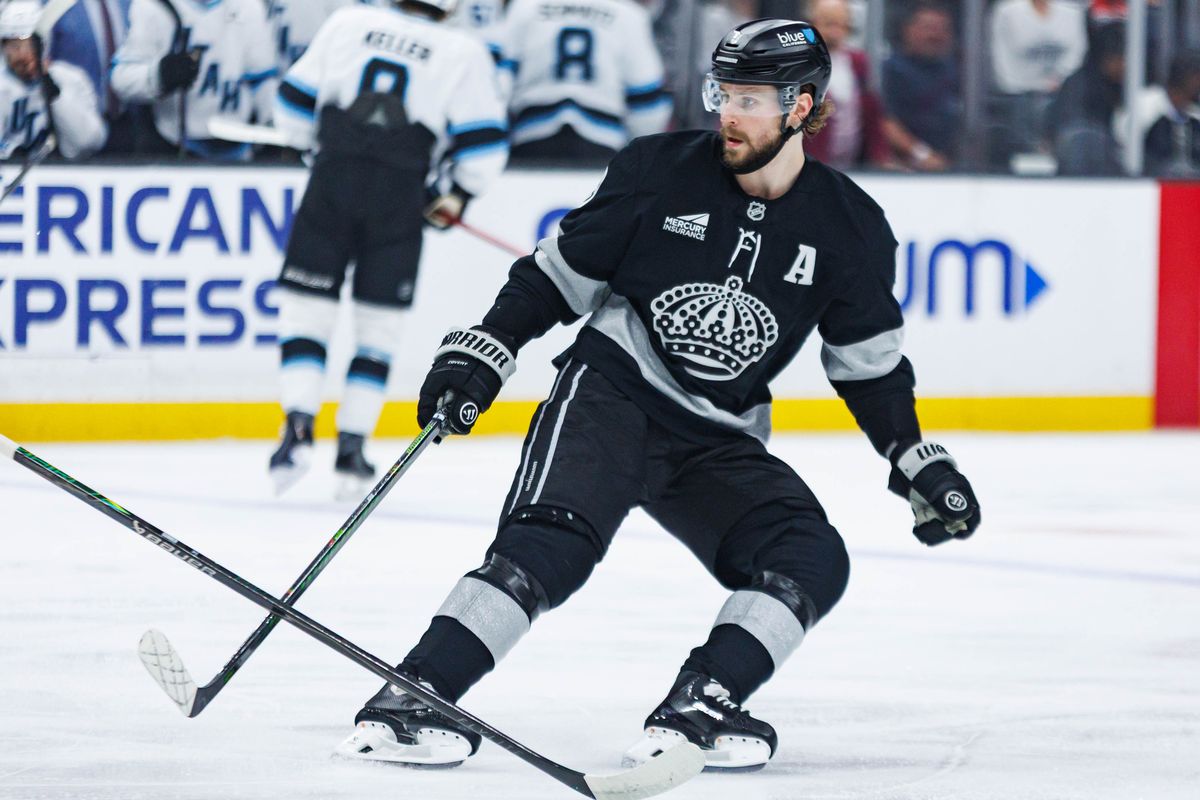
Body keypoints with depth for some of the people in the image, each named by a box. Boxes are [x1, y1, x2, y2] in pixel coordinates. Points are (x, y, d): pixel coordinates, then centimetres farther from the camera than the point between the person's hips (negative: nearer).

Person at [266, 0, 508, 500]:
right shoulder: (465, 54, 6)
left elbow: (295, 101, 13)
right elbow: (484, 142, 3)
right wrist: (457, 194, 20)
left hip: (333, 179, 0)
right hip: (401, 195, 0)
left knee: (306, 308, 6)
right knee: (379, 322, 11)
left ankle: (299, 427, -11)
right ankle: (351, 448, 8)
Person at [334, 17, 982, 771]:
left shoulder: (847, 225, 0)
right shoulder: (661, 171, -6)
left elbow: (869, 360, 13)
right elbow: (561, 272, 2)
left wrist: (920, 463, 8)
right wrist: (482, 353, -7)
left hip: (719, 444, 4)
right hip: (611, 394, -4)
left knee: (812, 561, -18)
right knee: (553, 540, -28)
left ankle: (695, 709, -25)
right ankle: (409, 701, -34)